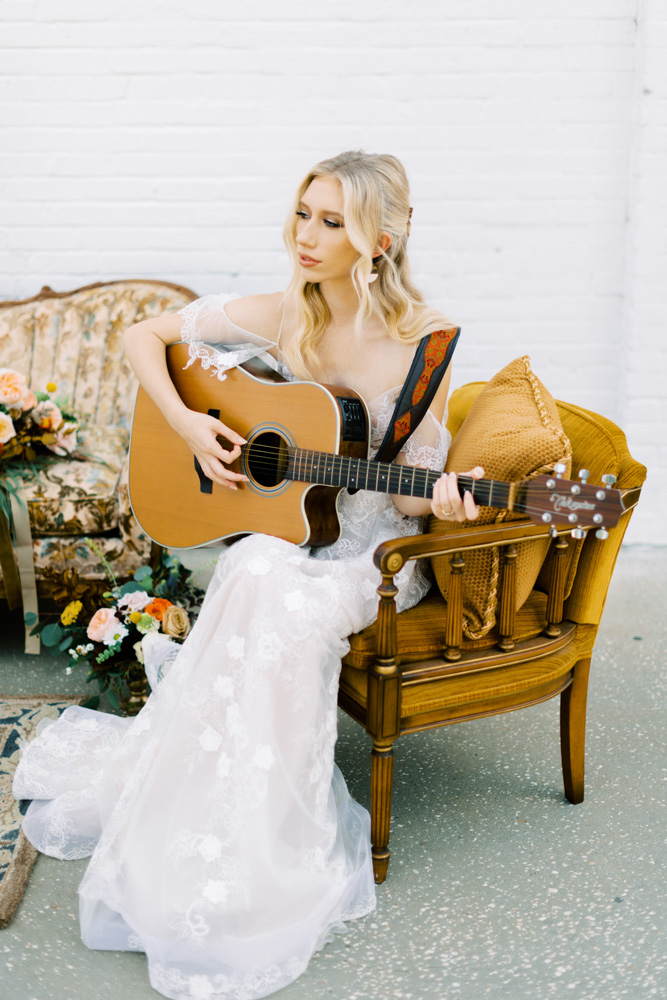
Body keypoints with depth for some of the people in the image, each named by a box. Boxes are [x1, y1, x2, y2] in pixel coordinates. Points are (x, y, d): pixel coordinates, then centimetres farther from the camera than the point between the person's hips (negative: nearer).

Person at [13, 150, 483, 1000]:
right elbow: (143, 337, 6)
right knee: (258, 583, -32)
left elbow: (407, 485, -5)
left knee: (287, 611, -32)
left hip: (375, 548, -2)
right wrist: (186, 425, -8)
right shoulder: (279, 316, -1)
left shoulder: (425, 341, -10)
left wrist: (443, 502, -27)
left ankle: (242, 868, -17)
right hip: (278, 526, 3)